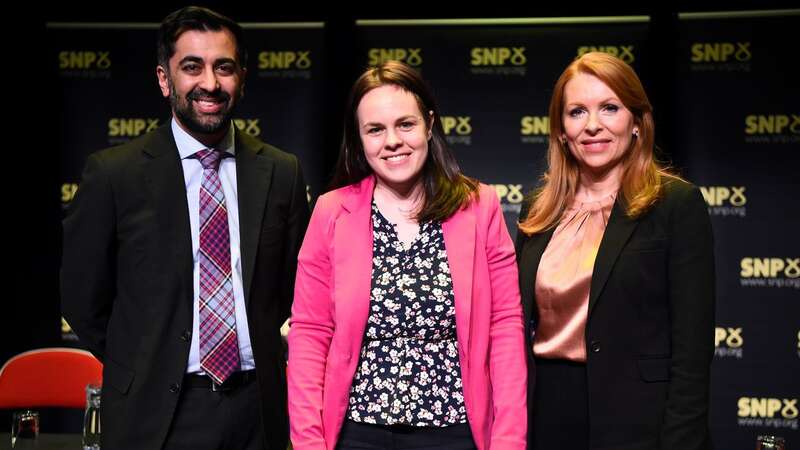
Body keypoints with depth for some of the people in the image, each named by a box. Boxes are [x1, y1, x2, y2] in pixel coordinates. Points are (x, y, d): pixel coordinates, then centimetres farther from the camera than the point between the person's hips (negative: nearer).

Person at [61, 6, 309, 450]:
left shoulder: (281, 172, 2)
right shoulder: (113, 173, -6)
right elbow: (83, 298, 0)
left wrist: (255, 353, 7)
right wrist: (146, 371, 4)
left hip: (257, 406, 3)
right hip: (158, 413, -2)